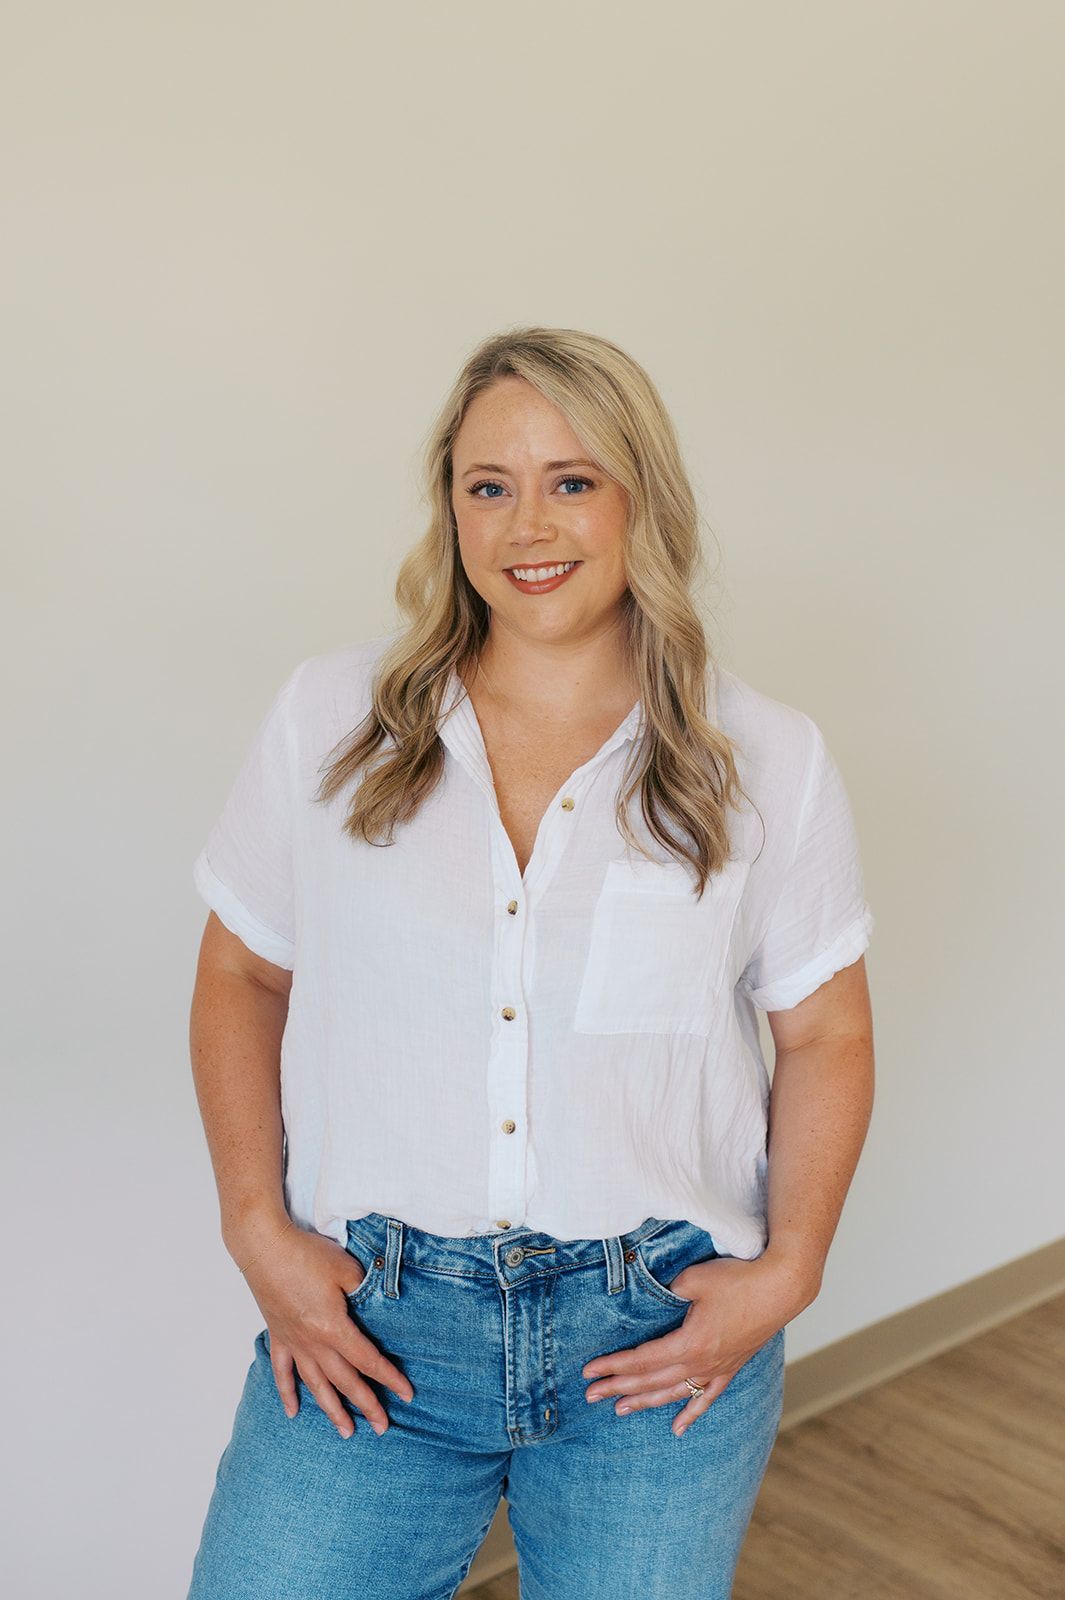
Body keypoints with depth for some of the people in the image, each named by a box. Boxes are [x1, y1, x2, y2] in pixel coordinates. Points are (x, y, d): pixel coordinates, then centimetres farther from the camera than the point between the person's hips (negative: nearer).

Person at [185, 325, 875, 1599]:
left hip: (660, 1340, 0)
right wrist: (258, 1231, -2)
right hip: (368, 1326, 1)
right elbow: (240, 979, 5)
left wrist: (788, 1268, -4)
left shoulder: (767, 764, -2)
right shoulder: (329, 720, -2)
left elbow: (824, 1035, 5)